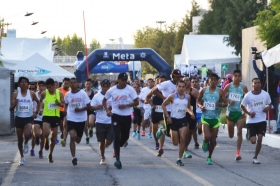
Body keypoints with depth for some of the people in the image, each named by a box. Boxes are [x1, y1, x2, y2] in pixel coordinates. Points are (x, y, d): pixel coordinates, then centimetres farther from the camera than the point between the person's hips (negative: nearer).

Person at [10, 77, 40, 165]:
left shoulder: (31, 94, -2)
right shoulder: (15, 94, -3)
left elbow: (38, 102, 17)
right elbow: (11, 109, -4)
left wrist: (36, 112, 8)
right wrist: (14, 105, -25)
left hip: (29, 118, -1)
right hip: (19, 118, 1)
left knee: (27, 134, -29)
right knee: (20, 139, 7)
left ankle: (26, 143, 6)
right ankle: (22, 157, 25)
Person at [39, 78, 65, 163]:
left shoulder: (59, 93, -2)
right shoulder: (44, 93, -4)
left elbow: (64, 104, 3)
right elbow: (40, 101, 15)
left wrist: (59, 103, -18)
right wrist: (41, 109, 0)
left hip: (56, 116, 2)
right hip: (46, 116, -2)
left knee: (54, 137, 8)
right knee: (46, 133, -25)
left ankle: (50, 154, 25)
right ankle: (46, 141, 13)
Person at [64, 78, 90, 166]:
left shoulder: (83, 93, -8)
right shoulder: (67, 94, 1)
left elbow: (88, 106, -6)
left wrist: (80, 109, -22)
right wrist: (65, 110, 0)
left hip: (81, 119, 0)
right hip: (71, 119, 0)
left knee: (78, 140, 12)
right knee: (72, 137, -18)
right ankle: (73, 157, -14)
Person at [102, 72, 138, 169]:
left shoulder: (130, 89, -6)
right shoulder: (112, 90, -2)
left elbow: (136, 102, -5)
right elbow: (104, 100, 11)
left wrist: (126, 105, -19)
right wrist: (107, 110, -6)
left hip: (127, 116, 1)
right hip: (116, 116, -1)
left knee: (125, 136, 12)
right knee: (117, 136, -14)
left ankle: (118, 146, 47)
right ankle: (117, 159, -15)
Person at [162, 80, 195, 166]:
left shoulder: (187, 97, 2)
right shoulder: (172, 96, -8)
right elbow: (163, 105, -1)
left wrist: (191, 113, -1)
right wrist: (167, 116, -8)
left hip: (183, 120, 2)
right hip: (173, 120, -2)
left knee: (183, 139, -13)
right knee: (175, 143, 3)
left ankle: (179, 159, -5)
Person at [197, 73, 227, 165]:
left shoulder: (220, 91, 0)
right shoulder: (204, 90, 2)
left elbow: (226, 103, 4)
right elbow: (198, 100, 15)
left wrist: (220, 104, -18)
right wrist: (200, 106, -6)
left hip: (215, 118, 1)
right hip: (205, 117, -1)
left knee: (213, 139, 5)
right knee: (207, 137, -20)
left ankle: (209, 157, 23)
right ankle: (205, 143, 17)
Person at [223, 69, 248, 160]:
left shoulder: (243, 87, -2)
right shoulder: (229, 86, -1)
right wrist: (228, 101, -13)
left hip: (240, 112, -1)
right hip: (230, 111, 1)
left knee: (239, 132, -12)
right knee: (231, 135, 10)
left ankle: (238, 152, -10)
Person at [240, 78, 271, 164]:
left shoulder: (265, 94, -3)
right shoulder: (248, 95, -9)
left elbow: (269, 104, 13)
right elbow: (242, 106, 2)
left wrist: (268, 108, -10)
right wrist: (249, 113, -12)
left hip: (262, 120, 1)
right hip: (251, 121, -1)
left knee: (259, 139, -8)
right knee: (253, 141, -6)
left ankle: (255, 157, 8)